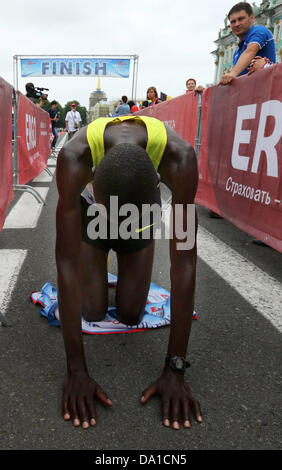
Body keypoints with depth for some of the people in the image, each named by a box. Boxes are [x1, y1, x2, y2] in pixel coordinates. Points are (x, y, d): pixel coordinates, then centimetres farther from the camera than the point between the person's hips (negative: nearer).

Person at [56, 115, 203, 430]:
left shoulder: (178, 156, -40)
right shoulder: (74, 156, -40)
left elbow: (184, 260, -37)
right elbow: (66, 260, -39)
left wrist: (175, 369, -34)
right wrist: (76, 370, -35)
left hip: (145, 205, 1)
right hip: (90, 206, 0)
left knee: (130, 315, -2)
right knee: (93, 313, -5)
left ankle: (132, 270, 30)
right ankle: (96, 268, 27)